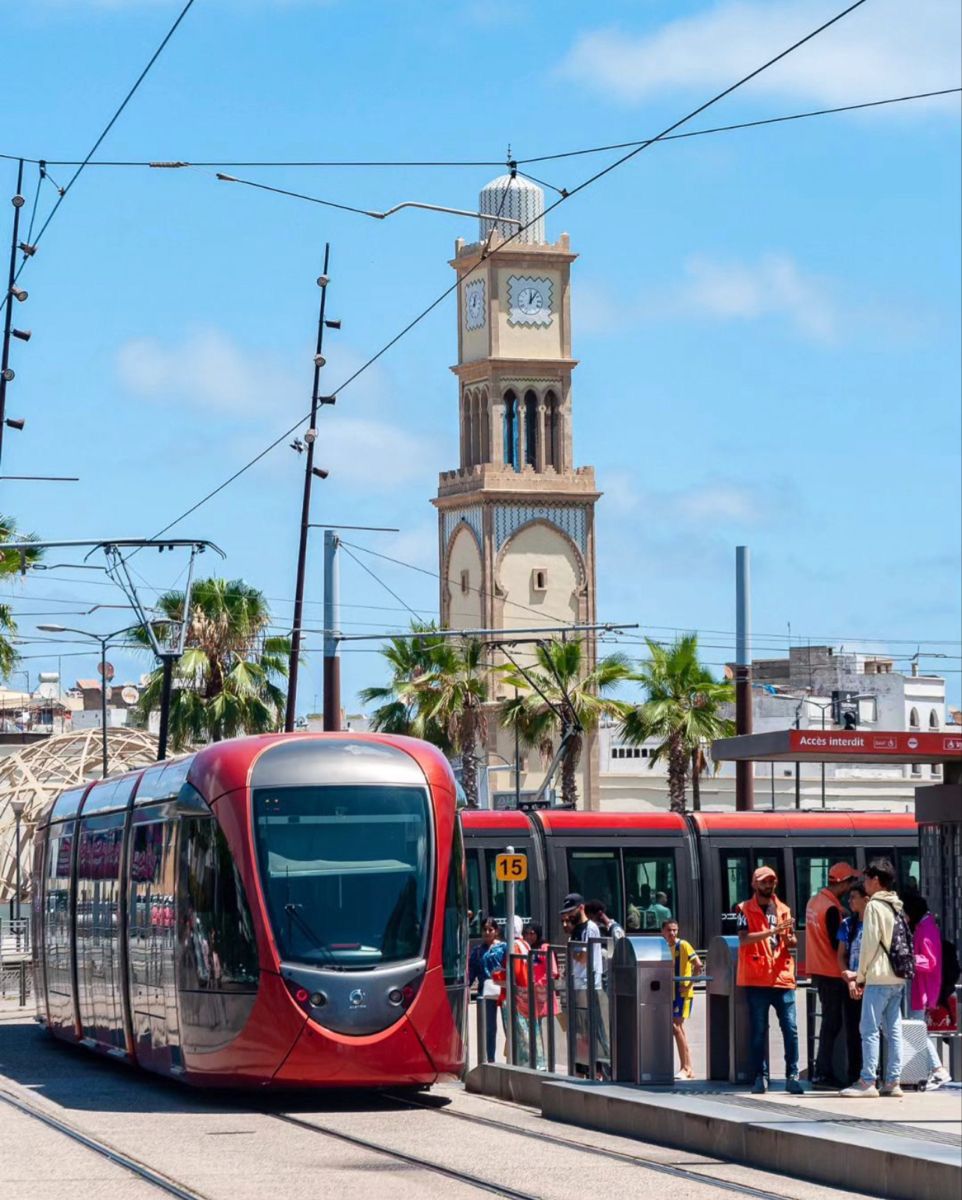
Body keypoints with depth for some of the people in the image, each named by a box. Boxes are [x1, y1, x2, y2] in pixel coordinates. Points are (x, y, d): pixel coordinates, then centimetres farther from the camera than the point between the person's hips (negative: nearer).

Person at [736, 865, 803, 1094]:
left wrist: (791, 939, -6)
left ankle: (792, 1076, -2)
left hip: (783, 978, 3)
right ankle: (760, 1077, 4)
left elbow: (791, 942, 19)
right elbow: (744, 939, -12)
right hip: (756, 980, -3)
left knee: (790, 1028, -4)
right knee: (758, 1031, 0)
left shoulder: (783, 910, 15)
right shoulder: (745, 909, 2)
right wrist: (772, 931, -21)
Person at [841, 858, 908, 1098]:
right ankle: (892, 1082, 5)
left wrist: (860, 975, -4)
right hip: (898, 977, 8)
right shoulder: (897, 907, 16)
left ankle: (867, 1082, -10)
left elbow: (870, 943, -13)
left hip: (878, 978, -8)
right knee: (893, 1030, 6)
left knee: (869, 1029, -7)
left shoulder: (874, 906, -9)